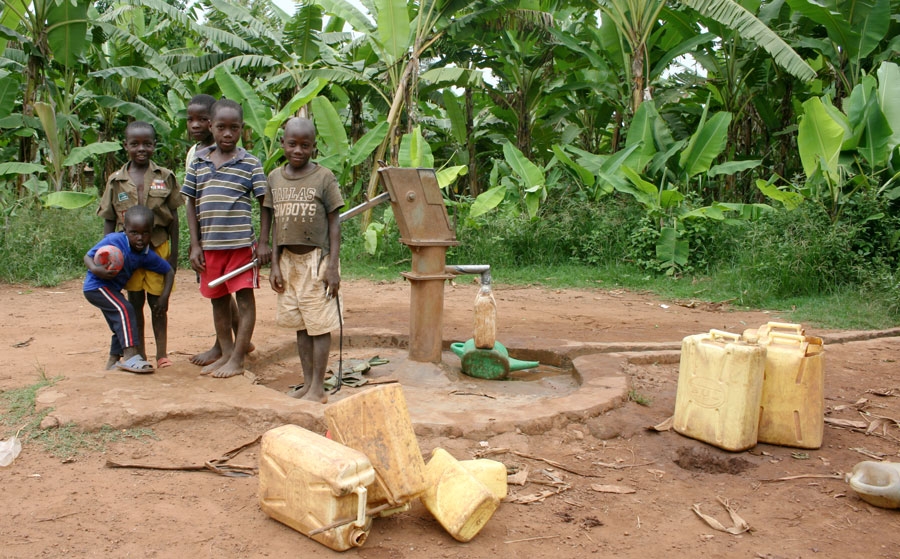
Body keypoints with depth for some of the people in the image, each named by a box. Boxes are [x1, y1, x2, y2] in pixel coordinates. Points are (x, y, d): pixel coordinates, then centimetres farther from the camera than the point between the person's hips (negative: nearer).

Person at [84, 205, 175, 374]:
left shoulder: (147, 256, -12)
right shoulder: (114, 241, -26)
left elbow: (169, 271, 0)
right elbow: (88, 256, -17)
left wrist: (164, 297, -6)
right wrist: (95, 269, -39)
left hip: (112, 289, 7)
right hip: (96, 286, -7)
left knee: (121, 327, 14)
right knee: (124, 310, -25)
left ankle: (113, 361, 33)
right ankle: (130, 355, -26)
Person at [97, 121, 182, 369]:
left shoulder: (165, 177, -1)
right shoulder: (116, 181, 1)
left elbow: (173, 218, 2)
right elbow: (109, 221, 4)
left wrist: (174, 253, 0)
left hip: (158, 247, -1)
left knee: (157, 302, 5)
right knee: (135, 302, 10)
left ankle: (162, 353, 15)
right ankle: (139, 354, 20)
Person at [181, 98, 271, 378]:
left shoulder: (250, 163, -3)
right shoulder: (198, 161, 6)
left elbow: (265, 203, -1)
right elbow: (191, 203, 9)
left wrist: (264, 243, -7)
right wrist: (195, 245, 4)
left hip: (241, 243, -4)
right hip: (209, 245, 4)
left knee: (244, 298, 0)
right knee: (218, 300, 14)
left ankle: (237, 359, 9)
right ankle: (226, 353, 28)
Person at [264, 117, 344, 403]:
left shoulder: (324, 177, -7)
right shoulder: (275, 178, 6)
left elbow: (334, 222, -6)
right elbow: (276, 223, 10)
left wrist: (333, 266, -11)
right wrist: (275, 264, 5)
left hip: (317, 259, -5)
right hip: (288, 260, 5)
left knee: (319, 324, -1)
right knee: (300, 325, 11)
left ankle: (318, 388, 7)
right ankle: (307, 383, 21)